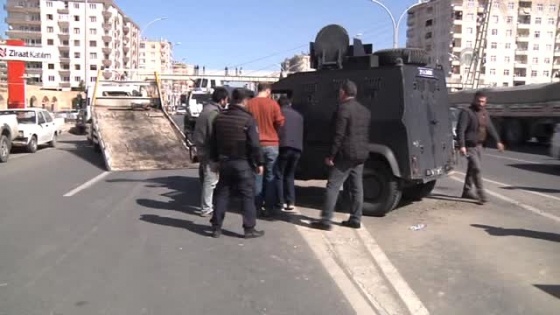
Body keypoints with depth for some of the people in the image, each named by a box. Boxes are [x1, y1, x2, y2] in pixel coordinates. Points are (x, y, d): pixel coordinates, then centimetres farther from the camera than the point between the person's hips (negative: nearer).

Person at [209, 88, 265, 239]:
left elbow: (214, 142, 12)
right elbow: (254, 144, -14)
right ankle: (249, 229, 3)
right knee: (248, 195, 2)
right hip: (243, 163, -5)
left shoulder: (219, 118, 7)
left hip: (224, 162, 5)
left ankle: (216, 227, 14)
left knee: (222, 194, 12)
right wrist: (259, 162, -6)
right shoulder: (248, 119, -11)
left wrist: (215, 160, 20)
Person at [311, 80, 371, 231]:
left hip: (346, 155, -8)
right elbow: (367, 135, 17)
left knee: (333, 187, -5)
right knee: (356, 187, 12)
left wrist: (331, 155, -15)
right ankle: (355, 219, 17)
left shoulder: (343, 108, -13)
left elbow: (339, 135, -18)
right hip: (361, 155, 8)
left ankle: (326, 220, -6)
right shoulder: (365, 110, 14)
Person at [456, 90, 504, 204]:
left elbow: (490, 128, 21)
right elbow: (460, 130, -20)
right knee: (477, 168, -13)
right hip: (470, 146, -8)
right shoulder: (467, 112, -13)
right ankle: (481, 194, -12)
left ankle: (467, 191, 25)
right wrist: (462, 145, -27)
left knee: (472, 169, 15)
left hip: (479, 145, 8)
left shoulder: (484, 113, 13)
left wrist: (498, 141, 16)